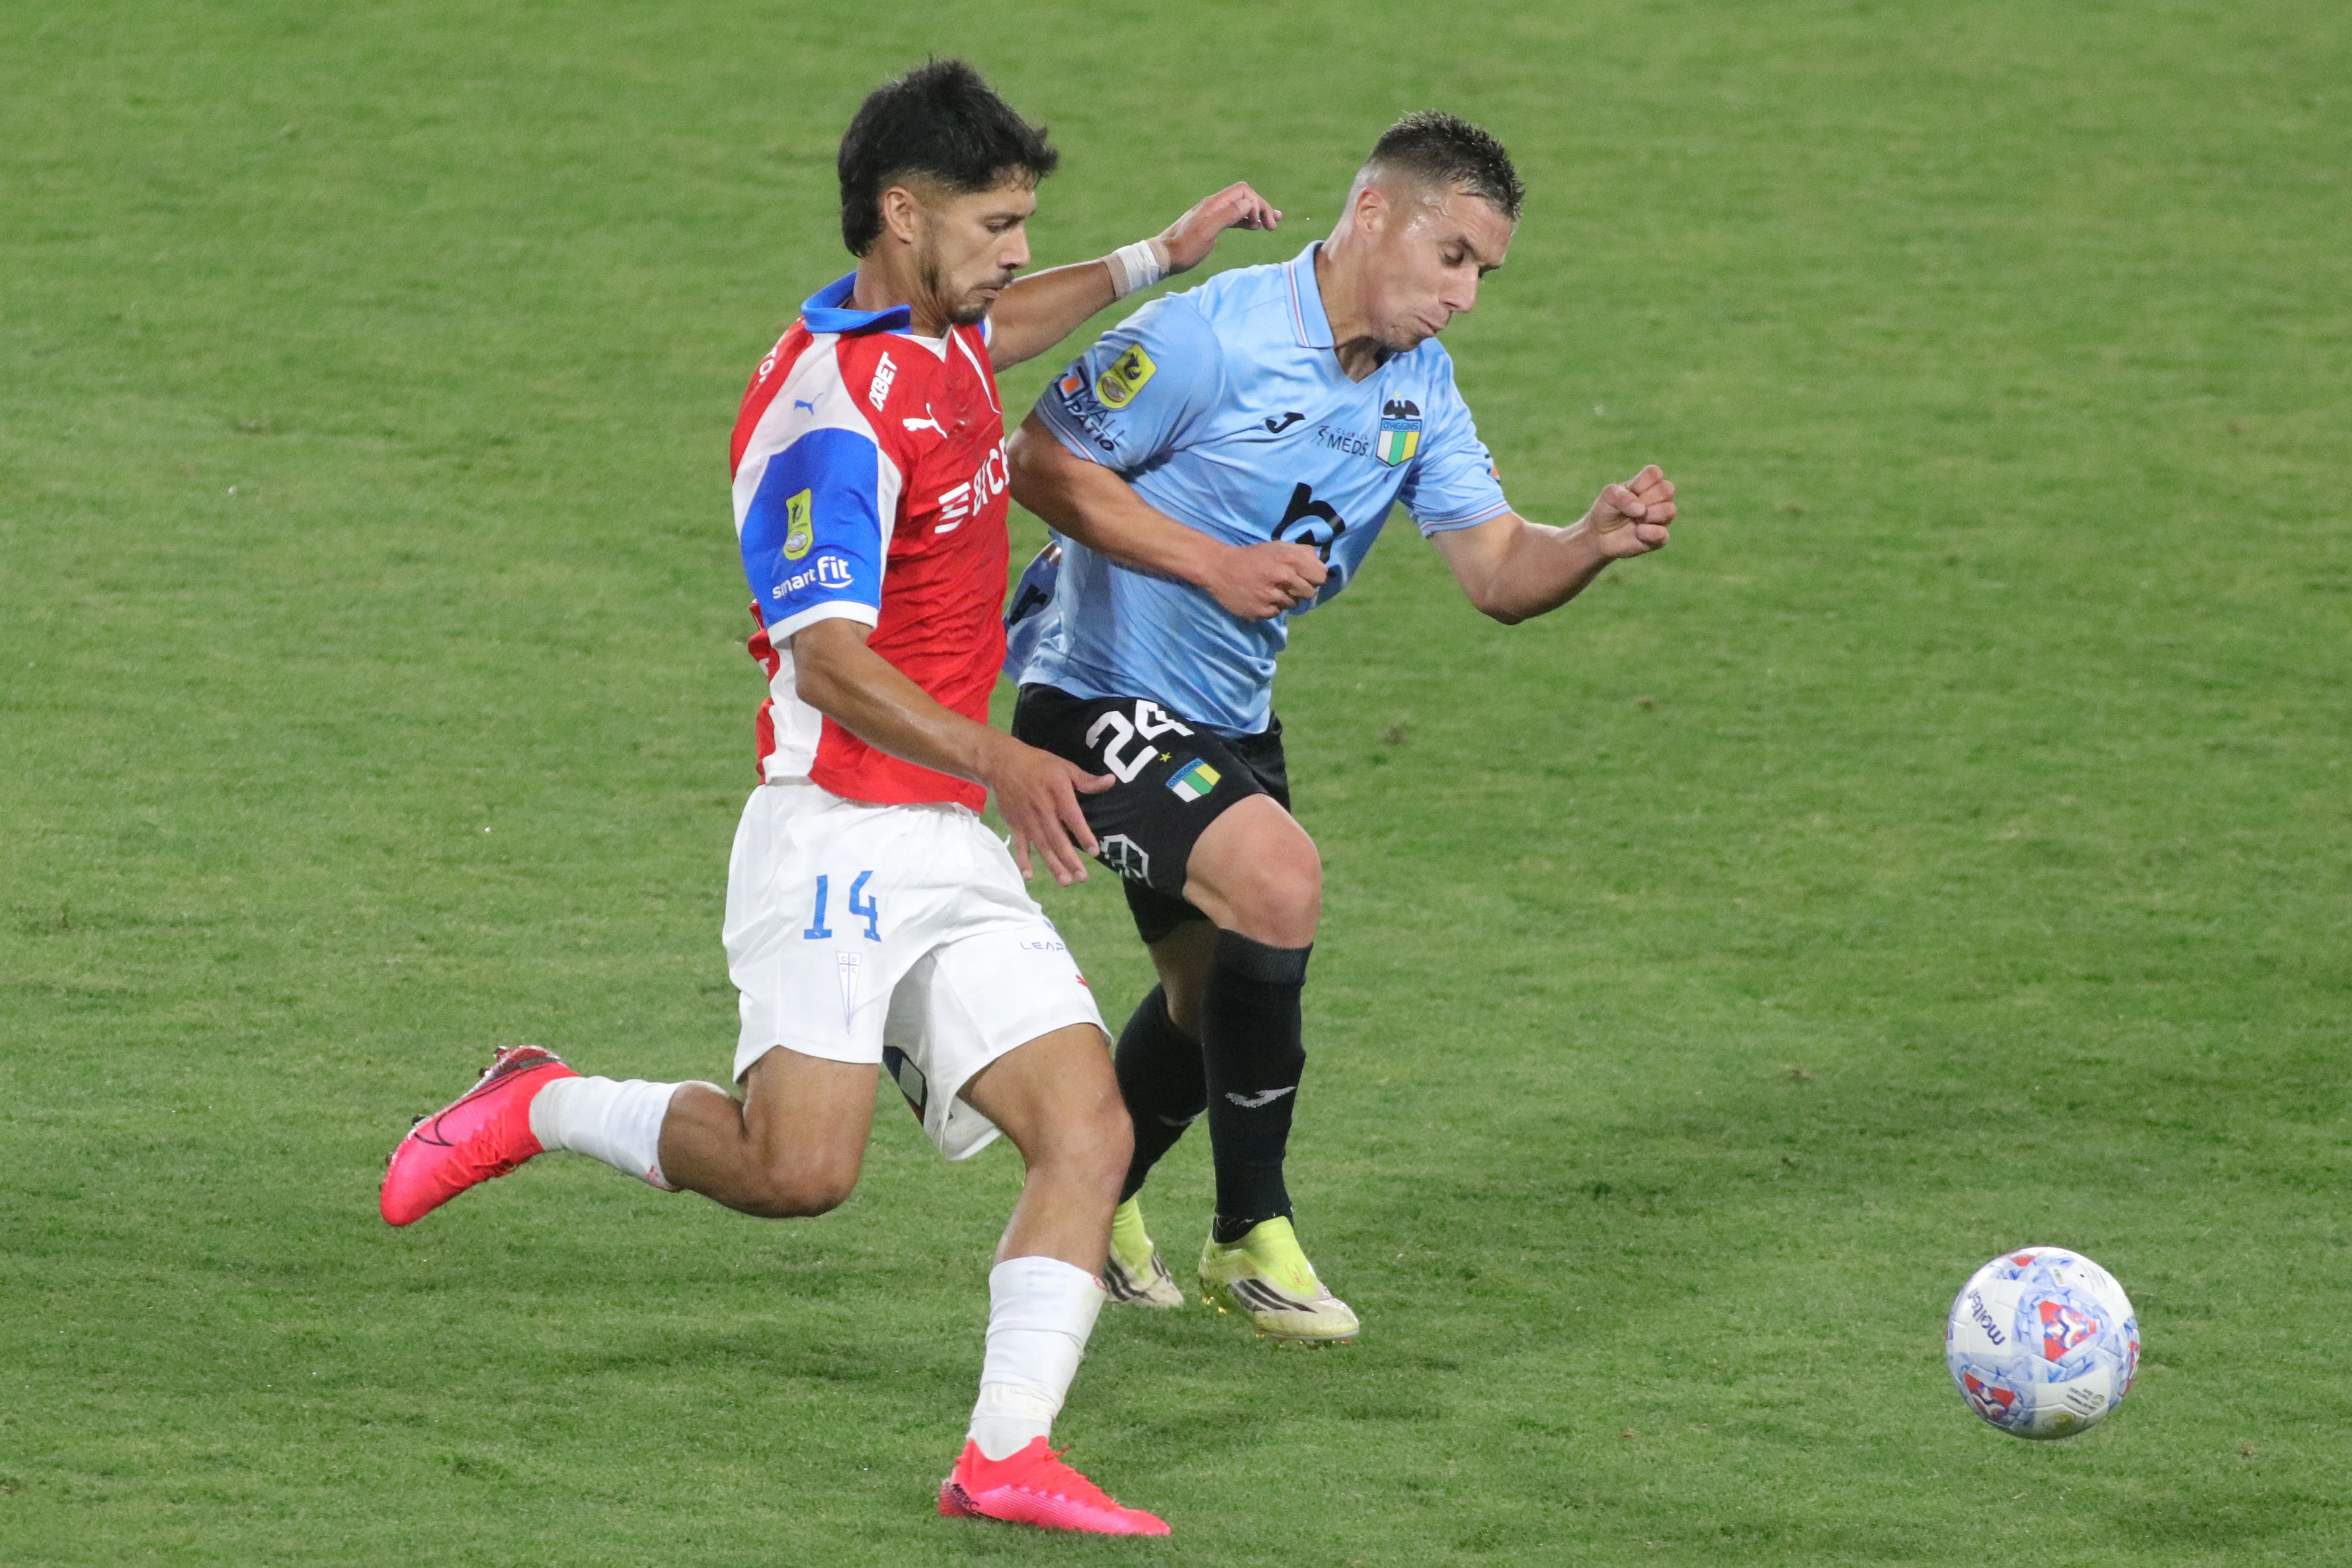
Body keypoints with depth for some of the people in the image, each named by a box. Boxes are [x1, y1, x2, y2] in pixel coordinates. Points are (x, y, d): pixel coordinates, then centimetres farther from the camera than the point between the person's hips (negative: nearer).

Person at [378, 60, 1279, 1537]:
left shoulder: (940, 340, 12)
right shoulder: (828, 406, -17)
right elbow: (835, 663, -26)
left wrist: (1156, 259, 42)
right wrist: (998, 762, -38)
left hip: (962, 852, 9)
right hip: (843, 837, -9)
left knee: (1089, 1130, -8)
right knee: (800, 1168, -19)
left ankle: (1007, 1455, -14)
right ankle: (540, 1108, 6)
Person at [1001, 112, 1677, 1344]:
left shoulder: (1421, 386, 3)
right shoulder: (1209, 337, -20)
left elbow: (1497, 572, -1)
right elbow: (1041, 461, -17)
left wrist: (1596, 543, -22)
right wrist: (1213, 564, -24)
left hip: (1227, 721, 9)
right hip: (1101, 695, -9)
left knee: (1221, 991, 17)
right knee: (1277, 879, -26)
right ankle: (1250, 1239, -13)